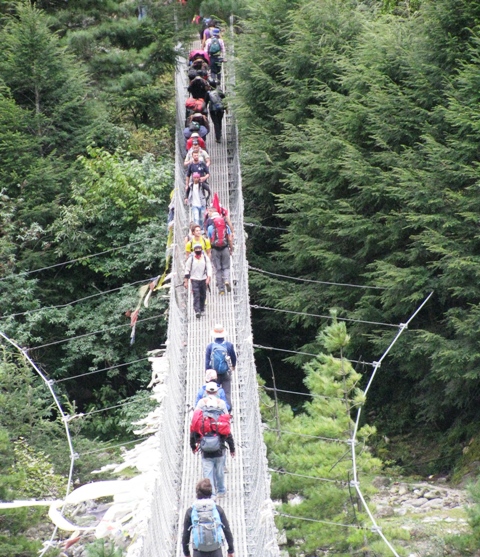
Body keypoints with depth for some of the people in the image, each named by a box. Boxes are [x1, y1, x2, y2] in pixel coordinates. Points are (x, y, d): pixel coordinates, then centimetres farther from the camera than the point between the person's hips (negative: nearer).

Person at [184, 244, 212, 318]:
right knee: (196, 296, -14)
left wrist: (208, 278, -14)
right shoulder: (191, 259, -2)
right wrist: (186, 281, 1)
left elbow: (209, 268, -1)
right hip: (194, 279, -2)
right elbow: (187, 269, 3)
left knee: (203, 295, 11)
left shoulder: (205, 258, 1)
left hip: (203, 279, 2)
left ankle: (202, 309, 29)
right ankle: (197, 311, -21)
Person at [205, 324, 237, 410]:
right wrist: (233, 366, 33)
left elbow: (207, 361, -1)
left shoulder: (210, 346, -3)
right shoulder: (229, 345, -2)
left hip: (214, 373, 0)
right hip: (226, 373, 0)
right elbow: (234, 357, 12)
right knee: (227, 394, 3)